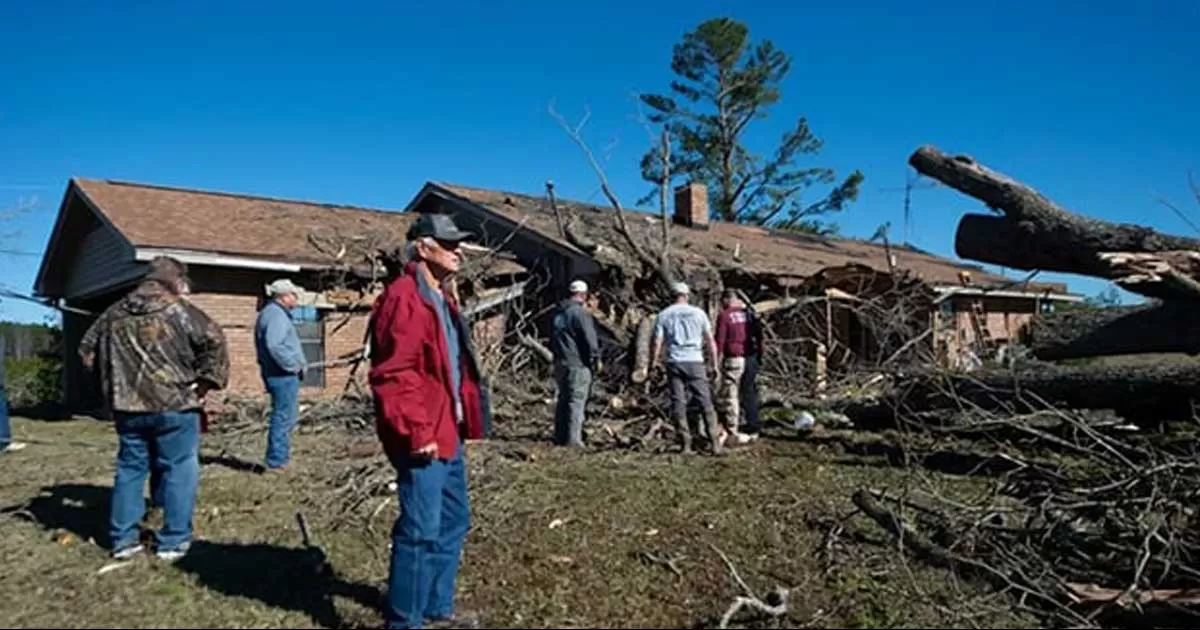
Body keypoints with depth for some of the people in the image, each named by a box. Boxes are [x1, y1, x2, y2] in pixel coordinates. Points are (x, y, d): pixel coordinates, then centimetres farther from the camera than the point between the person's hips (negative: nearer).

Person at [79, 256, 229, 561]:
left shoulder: (114, 313, 10)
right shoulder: (179, 310, -8)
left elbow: (87, 349, 18)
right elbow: (214, 341, -19)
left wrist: (113, 385, 22)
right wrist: (206, 382, -9)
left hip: (127, 407, 6)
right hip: (173, 407, -5)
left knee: (129, 469, 17)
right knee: (178, 471, 4)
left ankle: (122, 539, 22)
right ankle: (173, 542, 6)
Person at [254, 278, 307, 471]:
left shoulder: (270, 312, 18)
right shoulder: (276, 315, -16)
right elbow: (274, 346, -27)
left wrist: (297, 364, 16)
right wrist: (294, 365, -17)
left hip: (283, 375, 11)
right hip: (283, 375, -11)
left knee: (287, 416, 17)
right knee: (283, 417, -4)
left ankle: (278, 457, 25)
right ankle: (276, 460, 1)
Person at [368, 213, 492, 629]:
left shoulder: (441, 298, 16)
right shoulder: (403, 298, -16)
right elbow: (392, 374, -23)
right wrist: (417, 432, -24)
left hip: (447, 431, 11)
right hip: (423, 438, -11)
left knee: (453, 521, 18)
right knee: (421, 530, -4)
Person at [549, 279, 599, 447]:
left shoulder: (559, 313, 13)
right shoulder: (580, 313, -15)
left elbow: (552, 340, 19)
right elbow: (589, 340, -15)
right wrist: (595, 359, -4)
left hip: (560, 363, 9)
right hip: (578, 364, -9)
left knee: (564, 399, 16)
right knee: (576, 401, -4)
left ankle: (560, 436, 23)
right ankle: (572, 439, -5)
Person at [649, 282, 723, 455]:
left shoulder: (664, 315, 5)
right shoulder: (698, 313, 6)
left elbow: (657, 343, 0)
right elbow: (710, 341, 6)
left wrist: (653, 365, 6)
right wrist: (715, 364, 12)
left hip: (674, 363, 0)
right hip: (695, 362, 0)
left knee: (678, 403, 4)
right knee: (706, 402, 3)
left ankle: (685, 444, 3)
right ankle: (716, 443, 1)